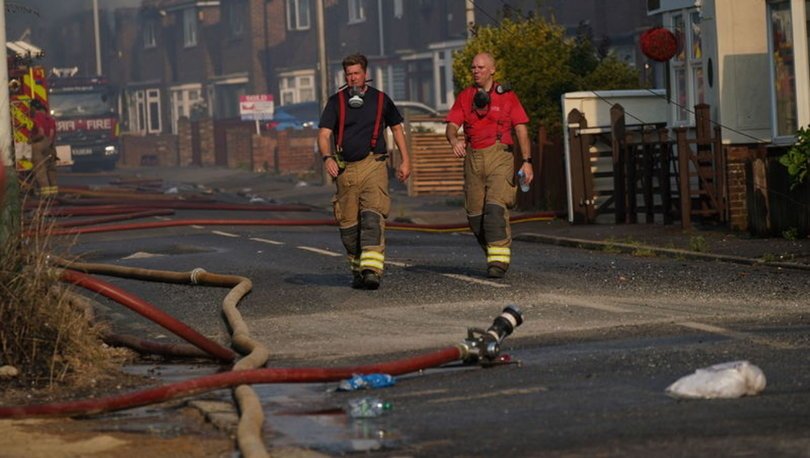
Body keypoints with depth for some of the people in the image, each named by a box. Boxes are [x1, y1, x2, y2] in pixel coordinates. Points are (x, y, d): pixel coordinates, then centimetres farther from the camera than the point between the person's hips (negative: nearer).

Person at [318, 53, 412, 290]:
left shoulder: (380, 99, 9)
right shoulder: (336, 101, 8)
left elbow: (397, 128, 21)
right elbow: (324, 134, -1)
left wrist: (405, 160, 15)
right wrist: (327, 157, -20)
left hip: (373, 165, -2)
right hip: (345, 168, 2)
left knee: (373, 215, -19)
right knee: (348, 224, 3)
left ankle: (372, 270, -29)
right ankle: (358, 268, 20)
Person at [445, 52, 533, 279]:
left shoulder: (507, 96, 4)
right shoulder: (465, 97, 11)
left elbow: (521, 130, 2)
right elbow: (451, 126, 2)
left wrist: (526, 161, -6)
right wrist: (454, 140, -22)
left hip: (500, 156, -4)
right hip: (473, 157, 4)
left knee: (495, 206, -19)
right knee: (475, 213, 3)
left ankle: (499, 259, -21)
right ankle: (492, 252, 23)